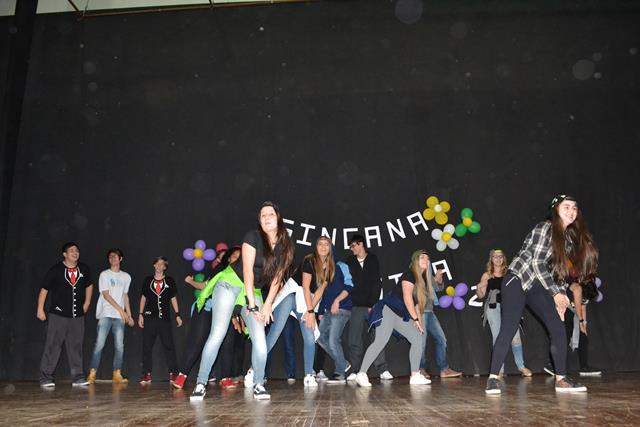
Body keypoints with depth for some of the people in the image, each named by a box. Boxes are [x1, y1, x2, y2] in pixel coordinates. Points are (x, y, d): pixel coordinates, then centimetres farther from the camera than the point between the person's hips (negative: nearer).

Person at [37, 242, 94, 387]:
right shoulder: (55, 270, -4)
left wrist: (87, 302, 15)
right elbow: (44, 289, -2)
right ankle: (46, 378, 4)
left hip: (77, 315, 4)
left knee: (76, 347, 7)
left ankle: (77, 377, 13)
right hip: (58, 314, -4)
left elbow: (89, 285, 22)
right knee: (52, 346, -4)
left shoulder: (84, 269, 6)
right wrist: (40, 309, -6)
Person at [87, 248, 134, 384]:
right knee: (99, 344, -9)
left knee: (119, 346, -2)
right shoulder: (104, 275, 2)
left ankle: (117, 374, 3)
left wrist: (129, 315, 13)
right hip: (105, 314, -3)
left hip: (119, 316, 3)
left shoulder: (126, 276, 15)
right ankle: (92, 374, -2)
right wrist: (120, 310, -10)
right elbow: (106, 295, -5)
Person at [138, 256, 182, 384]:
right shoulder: (147, 280, 10)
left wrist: (177, 314, 4)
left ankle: (173, 373, -1)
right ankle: (147, 375, 6)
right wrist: (141, 314, 5)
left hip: (165, 318, -1)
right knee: (147, 346, 0)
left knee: (169, 345, -4)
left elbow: (173, 298, 10)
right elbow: (143, 297, 12)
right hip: (150, 317, 1)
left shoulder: (170, 281, 8)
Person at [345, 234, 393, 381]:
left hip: (372, 306, -1)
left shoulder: (373, 260, 5)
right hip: (356, 307, 1)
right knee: (355, 340, 0)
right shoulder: (349, 262, 9)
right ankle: (355, 371, 6)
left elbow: (377, 284, -1)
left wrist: (373, 304, -9)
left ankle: (382, 370, 1)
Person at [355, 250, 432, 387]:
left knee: (417, 339, 3)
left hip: (401, 316, 9)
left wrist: (418, 321, 3)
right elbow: (407, 299, -18)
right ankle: (361, 374, -17)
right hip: (388, 310, -9)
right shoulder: (409, 275, -13)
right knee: (381, 341, -19)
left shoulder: (422, 280, 13)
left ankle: (415, 376, 7)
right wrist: (416, 319, -10)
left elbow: (417, 302, 14)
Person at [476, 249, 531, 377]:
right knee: (498, 338, -1)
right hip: (493, 308, -1)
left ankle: (521, 366, 9)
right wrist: (478, 289, -11)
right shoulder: (487, 275, 8)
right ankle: (500, 369, 5)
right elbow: (481, 296, 9)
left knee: (515, 337, -5)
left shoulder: (508, 273, 11)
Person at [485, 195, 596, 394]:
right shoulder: (545, 228, -15)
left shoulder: (569, 236, 8)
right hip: (517, 280, -8)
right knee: (509, 329, -16)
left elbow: (559, 268, 12)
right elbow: (537, 263, -20)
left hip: (538, 286, 8)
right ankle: (493, 378, -11)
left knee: (558, 328, 1)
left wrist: (560, 297, 4)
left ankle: (561, 379, 12)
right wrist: (556, 293, -16)